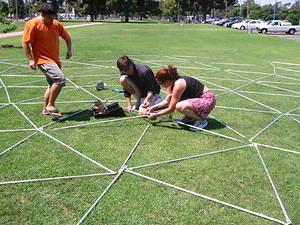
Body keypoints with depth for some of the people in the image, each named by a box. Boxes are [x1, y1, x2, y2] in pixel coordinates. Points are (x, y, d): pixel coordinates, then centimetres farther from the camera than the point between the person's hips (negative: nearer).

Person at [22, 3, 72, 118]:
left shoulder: (56, 24, 5)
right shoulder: (32, 24, -10)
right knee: (60, 79, -24)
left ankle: (46, 109, 29)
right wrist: (30, 59, -13)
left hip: (55, 60, 7)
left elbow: (67, 37, 19)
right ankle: (50, 105, -10)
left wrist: (69, 50, 6)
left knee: (53, 85, 14)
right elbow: (25, 42, -9)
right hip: (43, 59, -7)